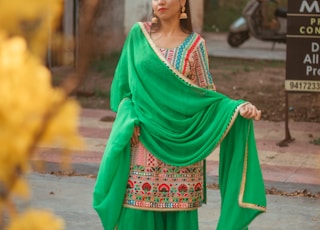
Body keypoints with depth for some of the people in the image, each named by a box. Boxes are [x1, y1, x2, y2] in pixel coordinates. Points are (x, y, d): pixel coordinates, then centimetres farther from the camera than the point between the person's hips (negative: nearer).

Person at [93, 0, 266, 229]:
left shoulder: (195, 44, 1)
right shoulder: (139, 34, 5)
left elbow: (207, 94, 0)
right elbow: (124, 84, 9)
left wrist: (238, 108, -18)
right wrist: (129, 120, -6)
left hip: (181, 144, -1)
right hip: (143, 142, 1)